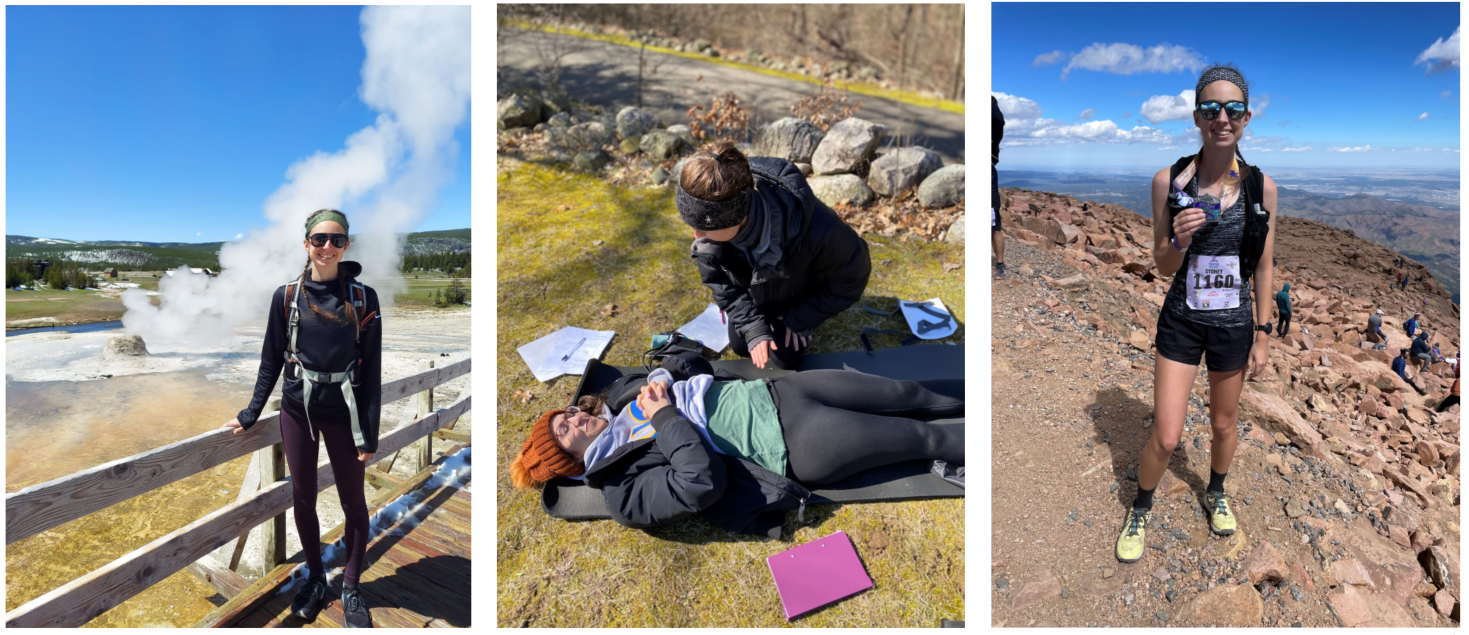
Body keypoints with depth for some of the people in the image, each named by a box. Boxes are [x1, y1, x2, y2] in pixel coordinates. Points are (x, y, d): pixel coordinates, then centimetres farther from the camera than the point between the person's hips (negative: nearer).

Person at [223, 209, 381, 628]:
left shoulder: (363, 298, -7)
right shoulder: (286, 296, -2)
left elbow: (372, 369, -6)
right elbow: (271, 361, 6)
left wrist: (369, 432, -8)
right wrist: (252, 414, 3)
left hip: (344, 413, -1)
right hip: (297, 411, 2)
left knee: (353, 501, 7)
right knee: (303, 498, 13)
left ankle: (351, 589, 24)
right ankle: (314, 578, 34)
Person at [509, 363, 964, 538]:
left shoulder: (625, 403, 9)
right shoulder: (626, 491, -11)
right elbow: (703, 483, -27)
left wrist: (663, 381, -5)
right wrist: (665, 416, -19)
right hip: (795, 445, -6)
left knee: (907, 393, 7)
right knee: (921, 438, -2)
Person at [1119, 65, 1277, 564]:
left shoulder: (1261, 186, -6)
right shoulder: (1169, 181, -10)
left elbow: (1263, 267, 2)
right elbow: (1162, 265, -4)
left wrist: (1262, 334, 2)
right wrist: (1180, 241, -25)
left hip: (1234, 323, 2)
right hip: (1181, 321, -2)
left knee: (1224, 424, 20)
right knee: (1165, 438, -2)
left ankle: (1216, 494, 48)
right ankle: (1140, 511, 25)